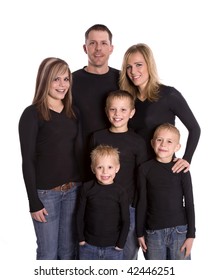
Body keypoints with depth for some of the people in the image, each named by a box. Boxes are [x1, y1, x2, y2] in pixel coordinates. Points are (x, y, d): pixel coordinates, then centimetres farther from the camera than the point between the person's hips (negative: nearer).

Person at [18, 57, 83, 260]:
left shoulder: (74, 113, 8)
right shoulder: (32, 114, -9)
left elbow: (79, 152, 11)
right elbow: (28, 161, -10)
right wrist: (34, 202, -12)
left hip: (73, 190, 5)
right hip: (46, 192, -5)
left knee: (69, 250, 14)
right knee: (48, 252, 7)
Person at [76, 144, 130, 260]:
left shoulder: (120, 191, -8)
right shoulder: (87, 188, -5)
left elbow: (125, 221, -3)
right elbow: (80, 215, 2)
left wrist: (120, 244, -4)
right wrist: (81, 239, 1)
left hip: (113, 247, -1)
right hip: (88, 246, 1)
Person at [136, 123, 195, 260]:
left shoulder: (181, 170, -3)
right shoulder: (145, 169, -2)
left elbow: (189, 203, 0)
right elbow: (142, 202, 2)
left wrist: (191, 234, -1)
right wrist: (140, 232, 4)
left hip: (179, 230, 0)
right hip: (153, 231, 1)